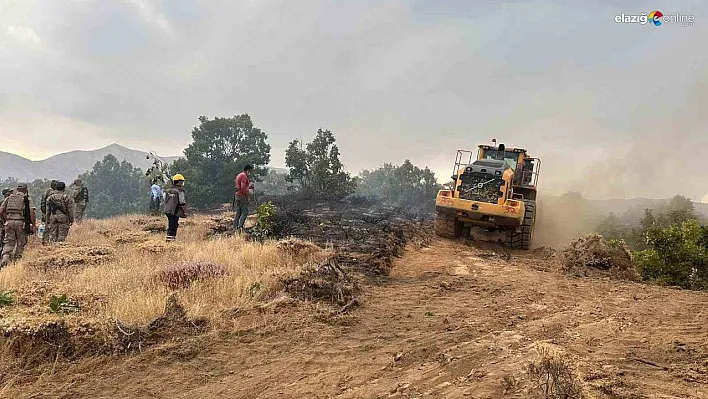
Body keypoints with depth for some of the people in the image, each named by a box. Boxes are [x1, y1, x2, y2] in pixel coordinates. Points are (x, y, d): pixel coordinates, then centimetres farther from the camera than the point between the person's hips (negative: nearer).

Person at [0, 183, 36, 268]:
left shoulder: (8, 198, 15)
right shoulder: (27, 199, 4)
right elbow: (32, 212, -9)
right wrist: (34, 225, -6)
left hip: (9, 222, 3)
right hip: (21, 223, -3)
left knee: (8, 242, 7)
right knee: (20, 243, 9)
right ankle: (16, 260, 11)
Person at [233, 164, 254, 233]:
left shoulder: (239, 175, 20)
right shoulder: (244, 176, -12)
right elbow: (243, 187, -21)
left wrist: (249, 187, 15)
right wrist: (248, 195, -13)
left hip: (237, 195, 10)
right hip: (242, 196, -10)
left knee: (238, 212, 9)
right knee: (245, 212, -9)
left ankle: (235, 228, 5)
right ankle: (240, 226, -19)